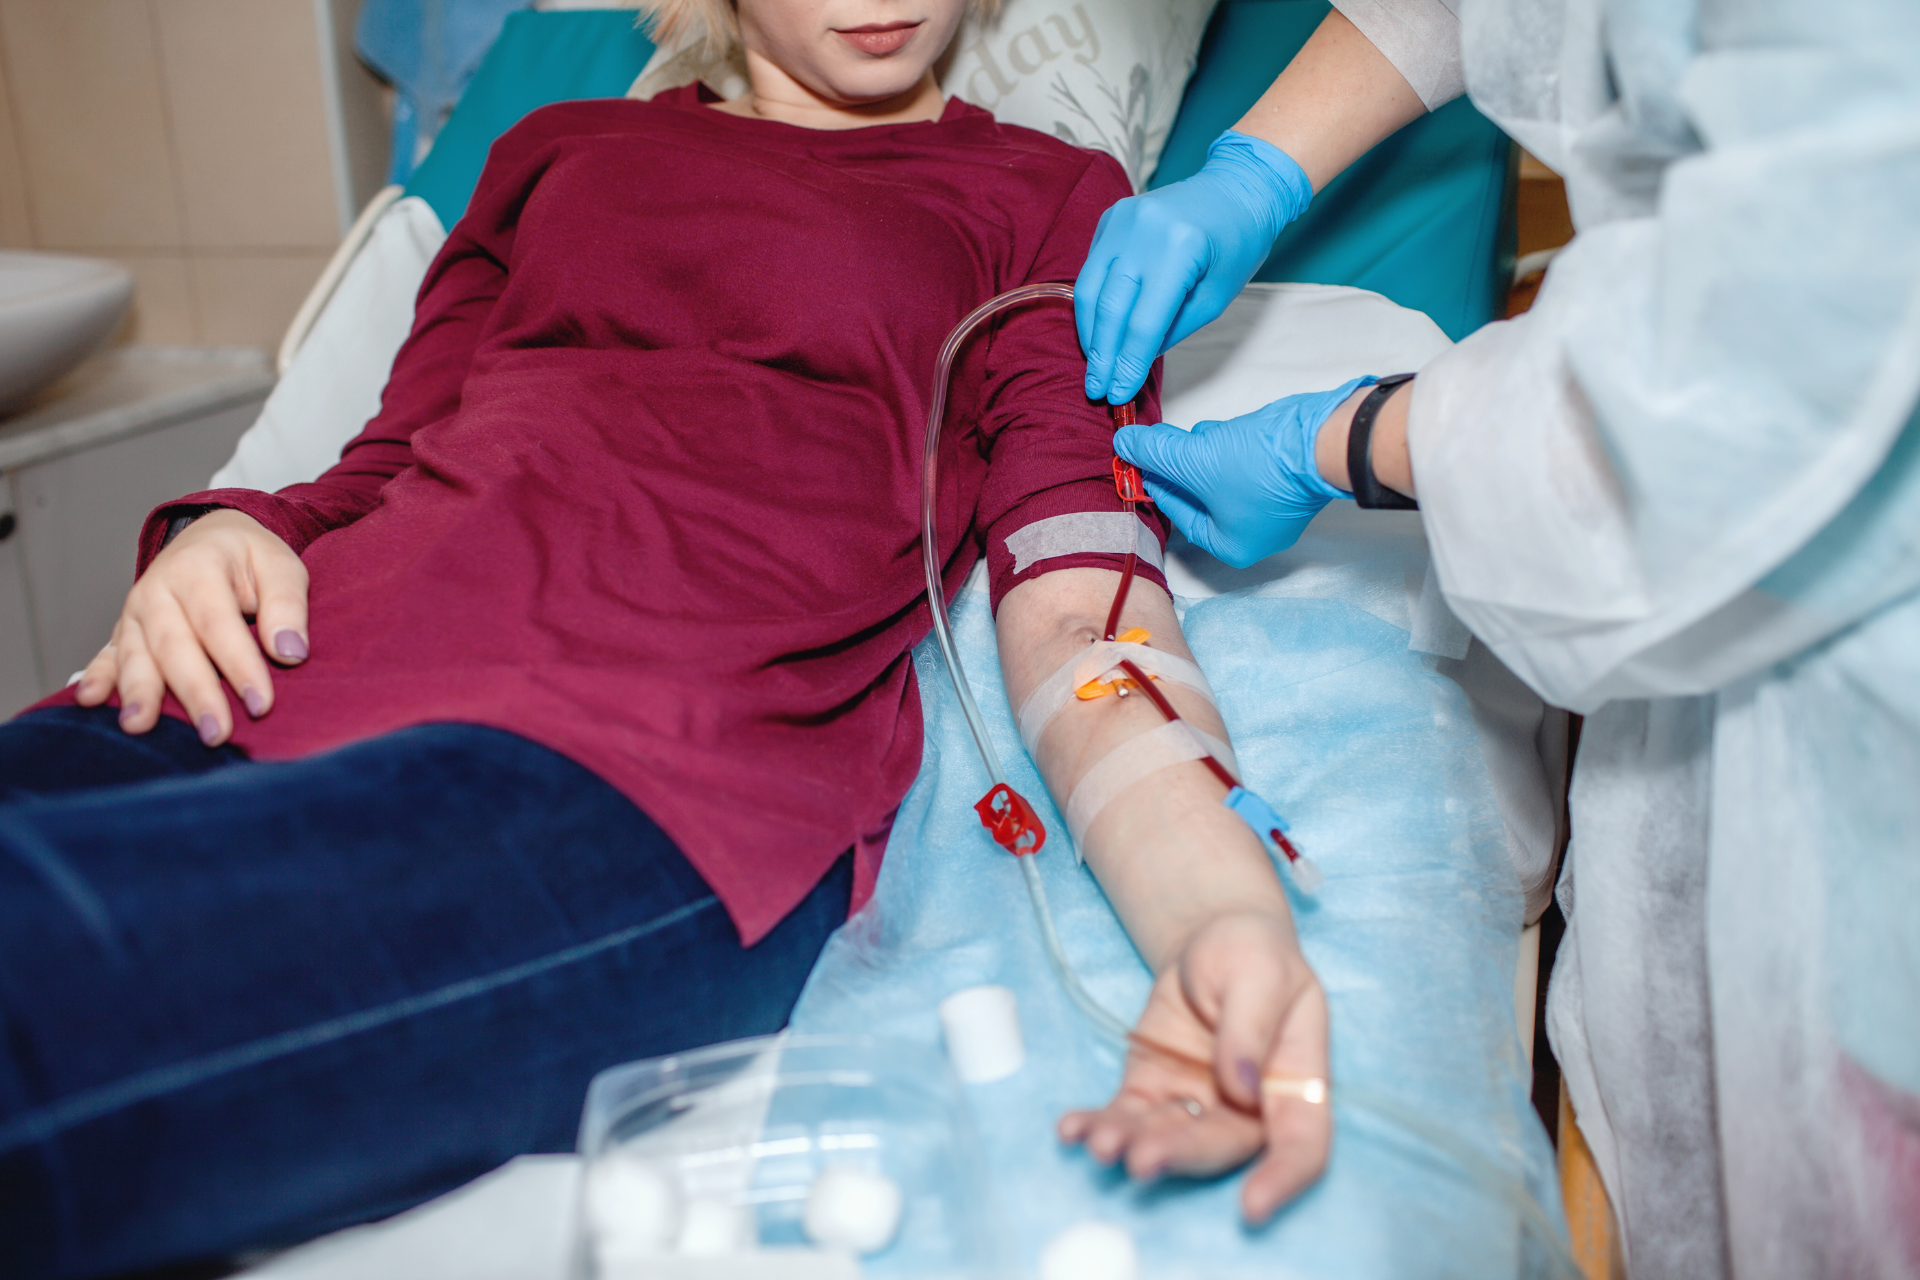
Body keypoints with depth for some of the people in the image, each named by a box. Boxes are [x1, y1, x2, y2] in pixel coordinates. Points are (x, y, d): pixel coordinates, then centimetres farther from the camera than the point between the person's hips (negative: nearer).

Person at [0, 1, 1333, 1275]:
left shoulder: (1048, 198, 19)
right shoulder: (558, 146, 31)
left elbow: (1078, 606, 4)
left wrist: (1221, 910, -16)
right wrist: (223, 537, 3)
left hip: (649, 770, -4)